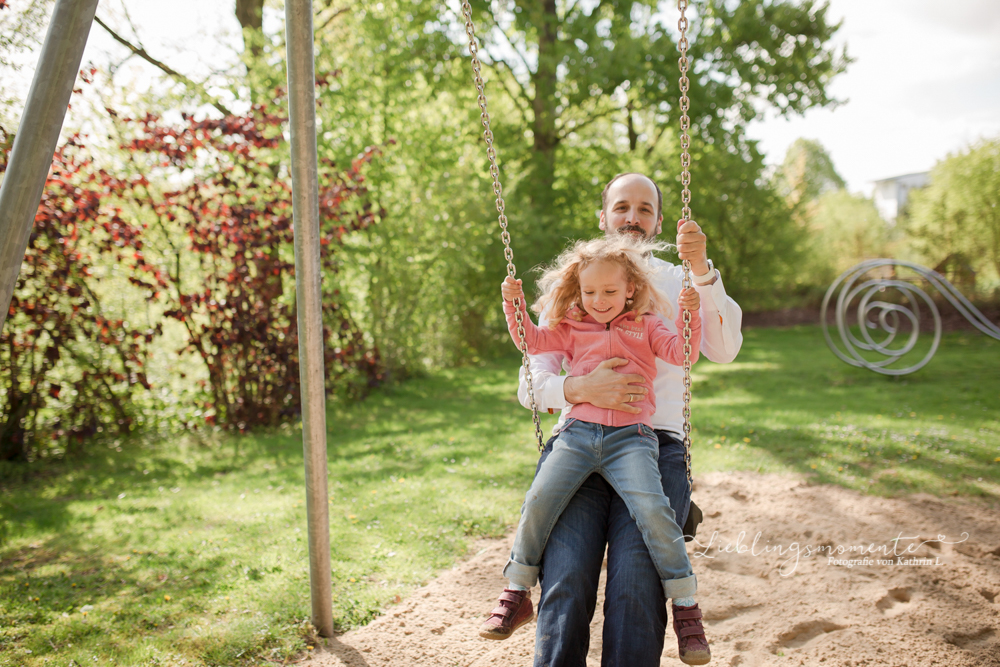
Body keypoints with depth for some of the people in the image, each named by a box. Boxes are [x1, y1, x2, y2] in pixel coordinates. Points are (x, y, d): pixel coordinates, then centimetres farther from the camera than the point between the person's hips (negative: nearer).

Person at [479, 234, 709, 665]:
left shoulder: (645, 327, 17)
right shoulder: (573, 329, 21)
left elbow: (682, 353, 8)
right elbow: (533, 342, 23)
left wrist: (689, 314, -7)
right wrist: (514, 305, 11)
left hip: (631, 438, -2)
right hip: (579, 433, 2)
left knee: (653, 511, -22)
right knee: (539, 500, -16)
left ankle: (687, 608, -5)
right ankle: (517, 595, 4)